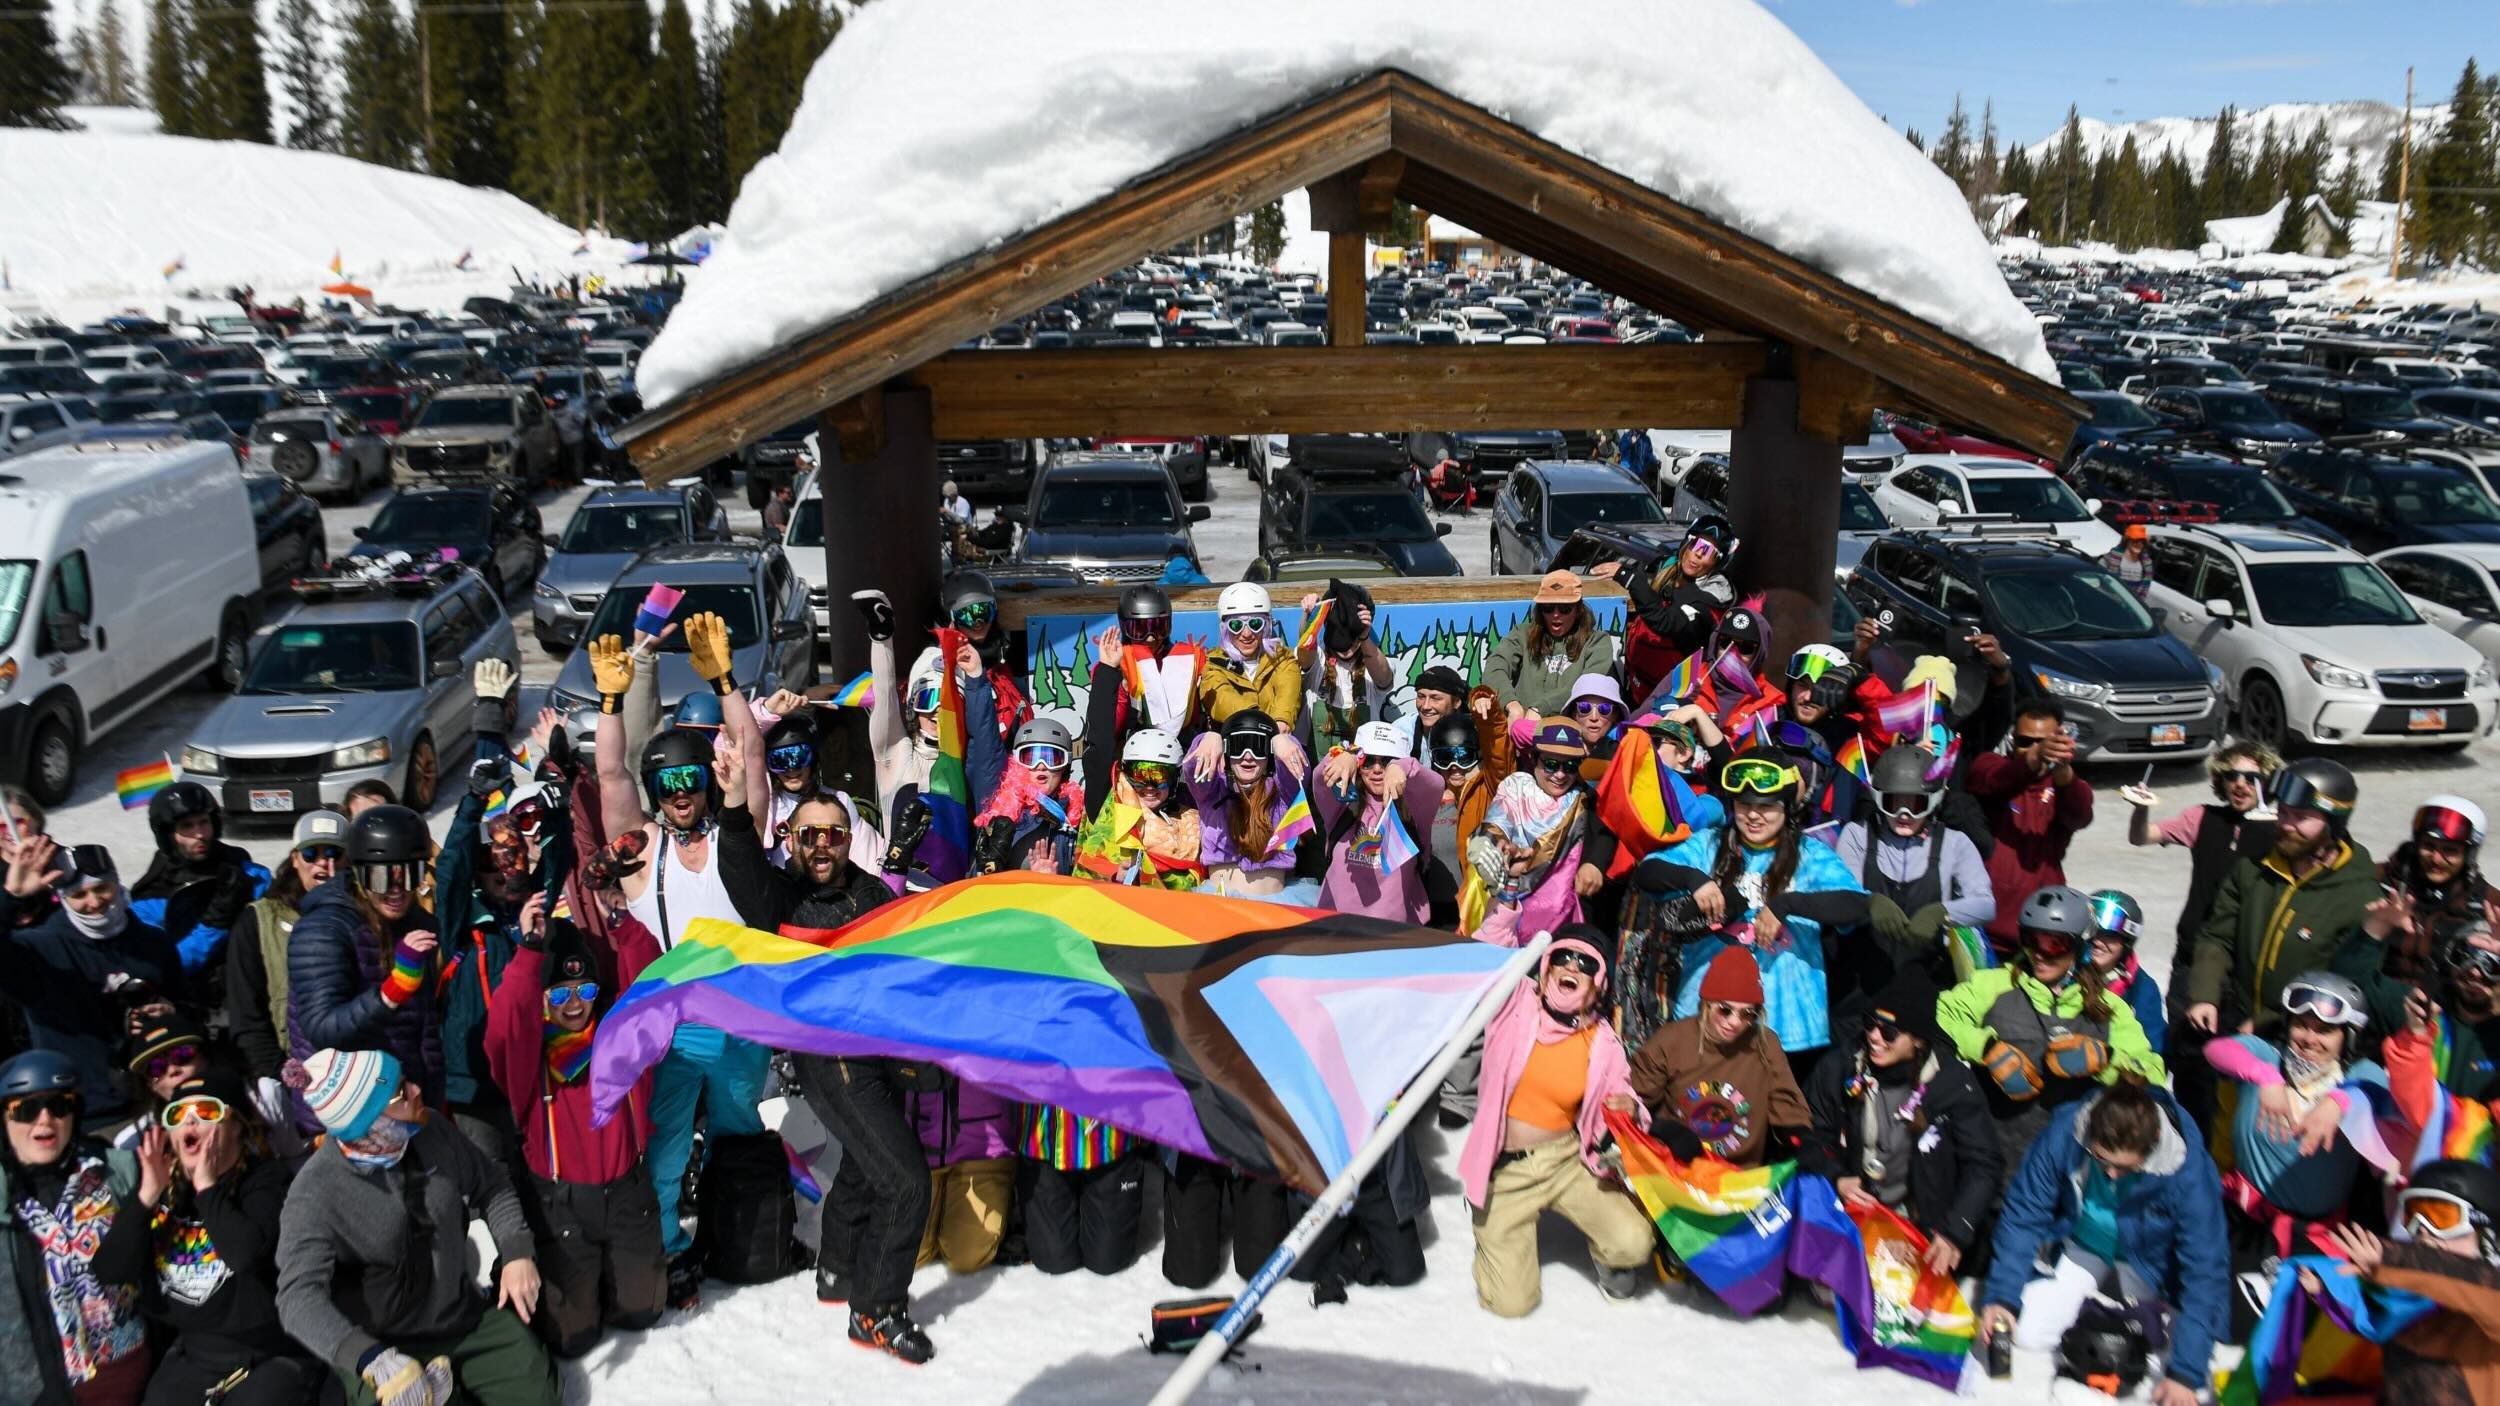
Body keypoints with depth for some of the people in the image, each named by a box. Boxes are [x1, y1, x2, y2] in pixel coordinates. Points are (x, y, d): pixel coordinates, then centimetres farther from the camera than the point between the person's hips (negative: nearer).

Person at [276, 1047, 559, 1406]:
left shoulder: (432, 1133, -9)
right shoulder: (316, 1194, -23)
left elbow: (490, 1186, 6)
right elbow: (300, 1295, -32)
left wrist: (517, 1252, -10)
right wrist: (373, 1360, -47)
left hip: (467, 1319, 4)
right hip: (383, 1347, -4)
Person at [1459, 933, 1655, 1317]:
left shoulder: (1602, 1043, -4)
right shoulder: (1515, 1002, -9)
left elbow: (1620, 1106, 3)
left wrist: (1631, 1112, -19)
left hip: (1567, 1162, 2)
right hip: (1506, 1170, -2)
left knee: (1635, 1242, -21)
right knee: (1512, 1303, -9)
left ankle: (1607, 1258, 17)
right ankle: (1503, 1240, 25)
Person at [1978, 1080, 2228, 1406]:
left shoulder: (2188, 1169, -33)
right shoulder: (2065, 1131, -28)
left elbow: (2205, 1270, -27)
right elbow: (2023, 1215, -18)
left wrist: (2186, 1373, -29)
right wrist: (2000, 1296, -24)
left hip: (2147, 1261, -1)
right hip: (2079, 1247, 1)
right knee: (2028, 1336, -13)